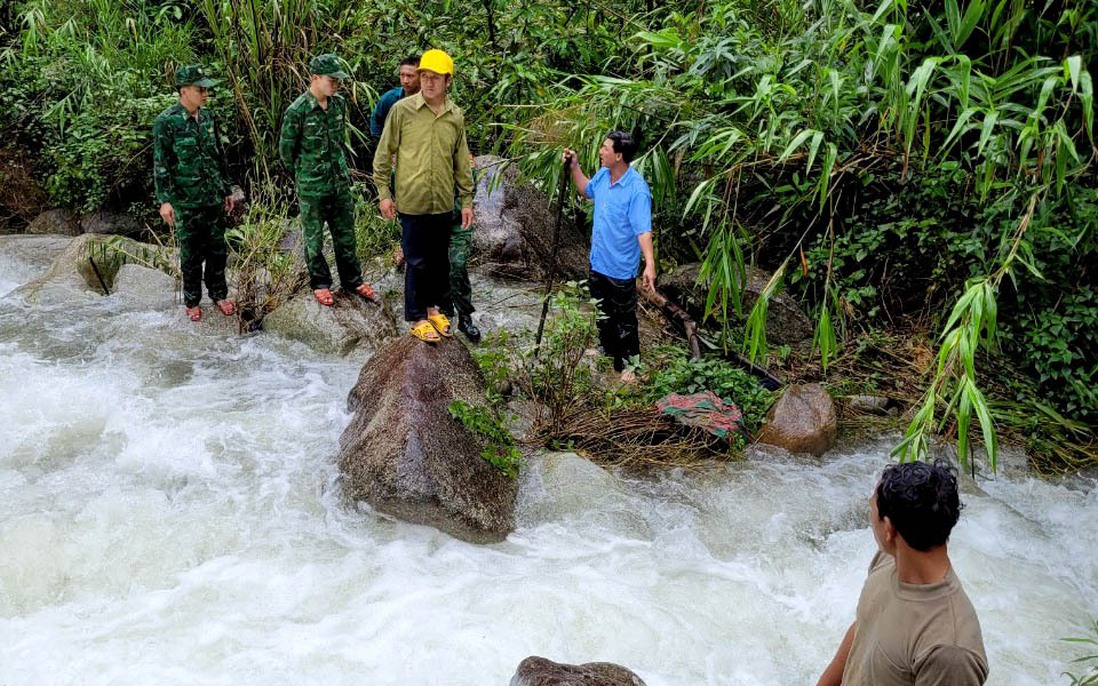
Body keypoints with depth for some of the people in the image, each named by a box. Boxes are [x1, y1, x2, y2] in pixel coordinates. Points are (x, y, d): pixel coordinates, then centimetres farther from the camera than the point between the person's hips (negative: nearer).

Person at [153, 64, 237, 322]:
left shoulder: (208, 118, 6)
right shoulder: (166, 122, -11)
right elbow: (161, 164, -12)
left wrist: (227, 190, 16)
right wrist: (164, 200, -17)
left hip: (214, 197, 5)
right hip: (186, 202, -5)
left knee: (217, 250, 11)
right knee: (191, 254, 5)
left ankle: (218, 294, 27)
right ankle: (192, 301, 19)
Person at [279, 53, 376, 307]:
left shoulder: (339, 104, 0)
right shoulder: (297, 111, -17)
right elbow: (286, 150, -5)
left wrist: (340, 168, 15)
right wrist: (305, 175, 5)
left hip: (341, 183, 5)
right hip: (312, 189, -5)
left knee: (345, 234, 15)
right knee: (314, 239, 9)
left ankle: (352, 280, 30)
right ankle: (320, 284, 25)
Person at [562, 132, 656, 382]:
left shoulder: (637, 189, -27)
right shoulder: (602, 175, -4)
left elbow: (643, 229, -32)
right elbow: (588, 191, 21)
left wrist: (650, 263, -43)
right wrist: (574, 167, 8)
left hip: (621, 268, -8)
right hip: (598, 261, 8)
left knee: (624, 319, 9)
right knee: (602, 312, 25)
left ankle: (629, 364, 25)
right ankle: (608, 350, 46)